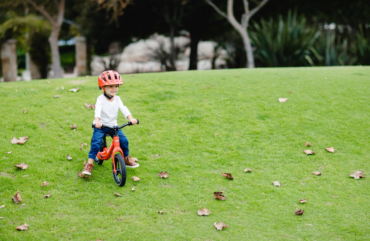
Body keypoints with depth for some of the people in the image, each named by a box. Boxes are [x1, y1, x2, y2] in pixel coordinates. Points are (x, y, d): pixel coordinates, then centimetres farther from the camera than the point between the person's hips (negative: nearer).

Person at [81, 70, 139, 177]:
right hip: (101, 126, -4)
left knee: (124, 141, -9)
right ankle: (89, 164, -15)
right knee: (96, 143, -20)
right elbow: (98, 109, -29)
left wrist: (131, 118, -30)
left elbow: (123, 109, -12)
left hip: (113, 125, 4)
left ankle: (126, 159, 15)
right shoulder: (101, 99, -11)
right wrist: (97, 121, -48)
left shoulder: (117, 99, 2)